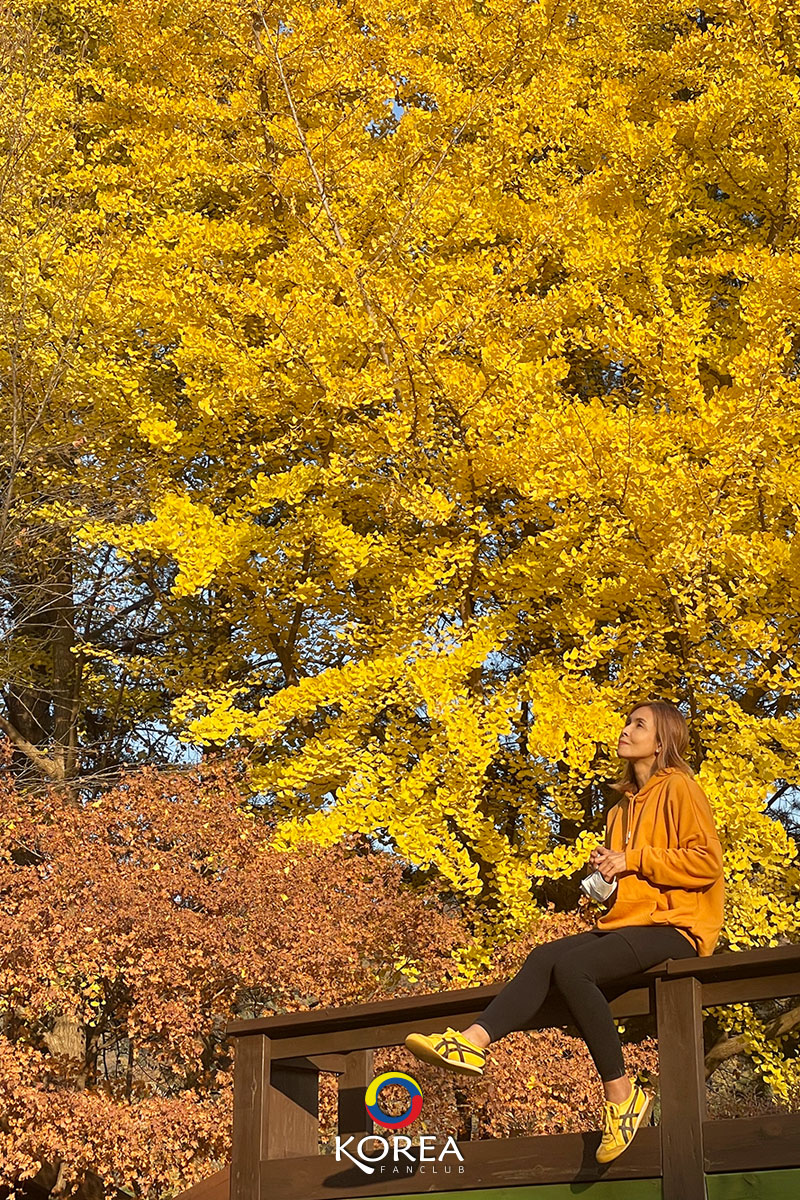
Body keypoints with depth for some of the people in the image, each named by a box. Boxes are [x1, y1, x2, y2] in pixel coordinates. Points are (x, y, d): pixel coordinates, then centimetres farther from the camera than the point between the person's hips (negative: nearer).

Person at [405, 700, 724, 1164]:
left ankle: (621, 1094, -21)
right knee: (545, 957, -16)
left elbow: (707, 862, -13)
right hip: (630, 922, 8)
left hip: (675, 925, -8)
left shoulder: (679, 788, -3)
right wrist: (607, 869, 10)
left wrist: (634, 860, -14)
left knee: (572, 965, -29)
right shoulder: (626, 802, 23)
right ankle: (472, 1042, -30)